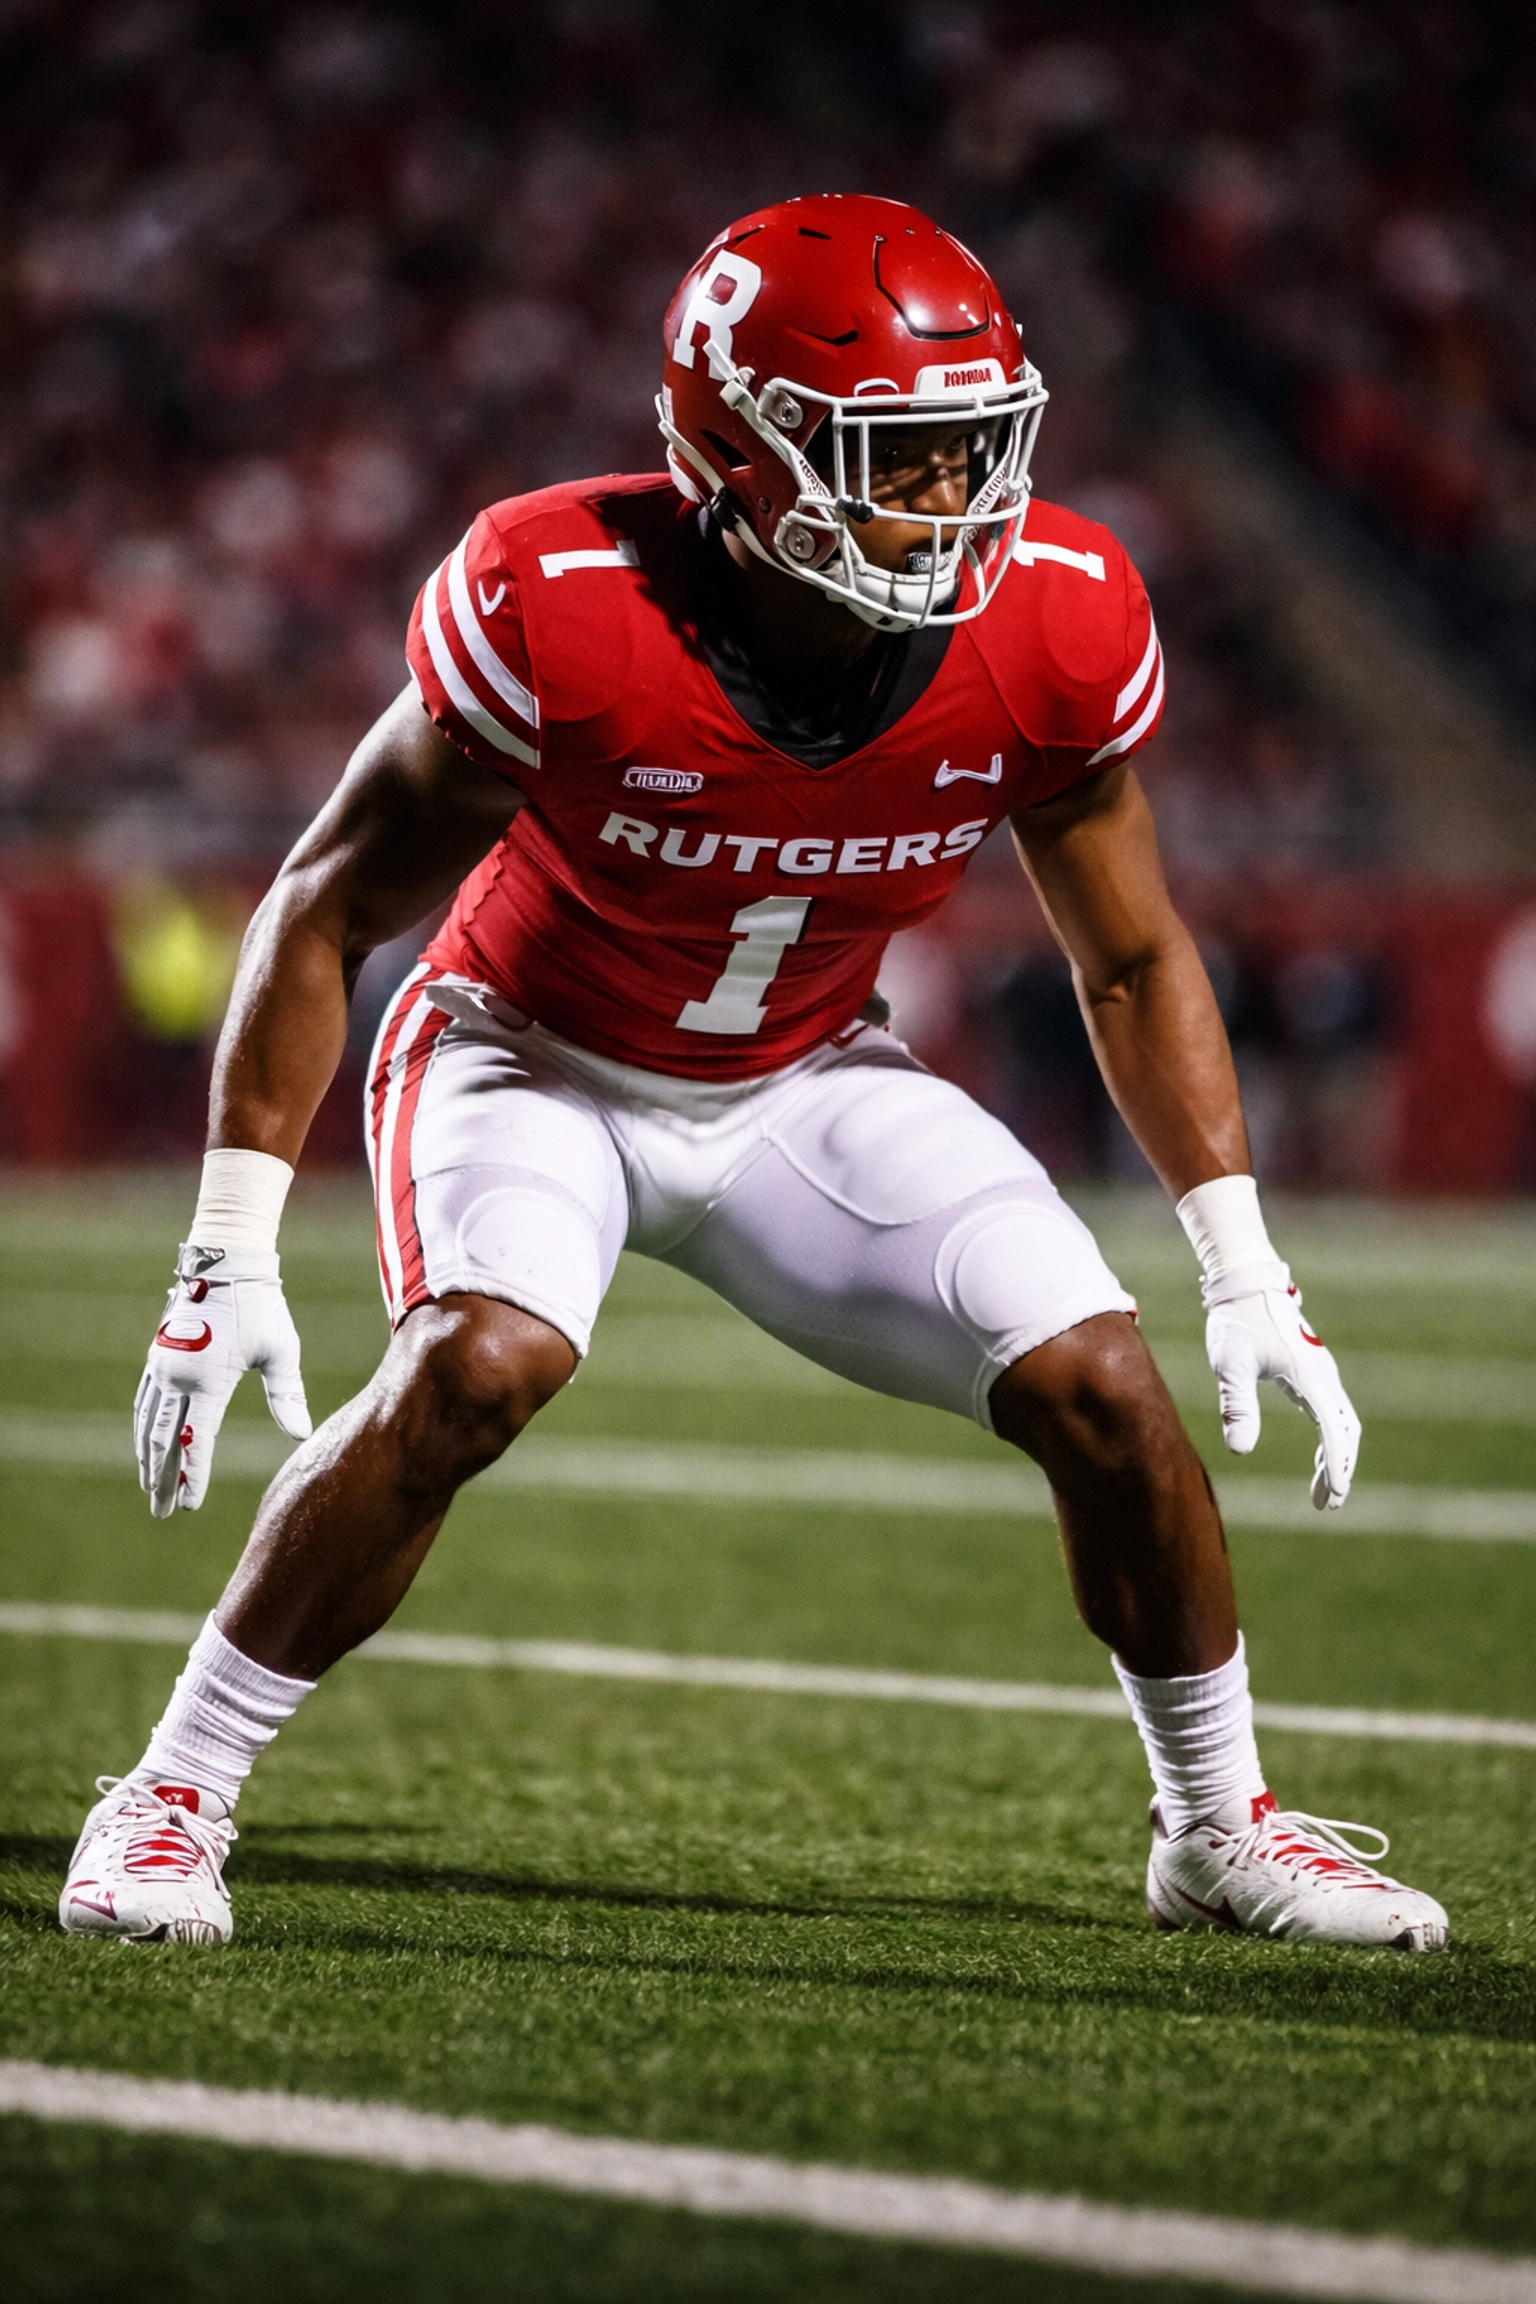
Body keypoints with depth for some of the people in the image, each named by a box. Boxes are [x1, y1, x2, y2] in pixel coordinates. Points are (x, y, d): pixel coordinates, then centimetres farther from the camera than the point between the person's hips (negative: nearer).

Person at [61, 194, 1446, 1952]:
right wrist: (232, 1248, -21)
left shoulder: (1057, 631, -20)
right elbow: (332, 909, -18)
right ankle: (176, 1795, -15)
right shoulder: (559, 610, -31)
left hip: (807, 1081, 4)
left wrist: (1246, 1270, -6)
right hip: (533, 1054, -3)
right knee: (479, 1363, -31)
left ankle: (1218, 1830, 15)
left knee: (1100, 1386, -9)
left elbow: (1133, 962, -3)